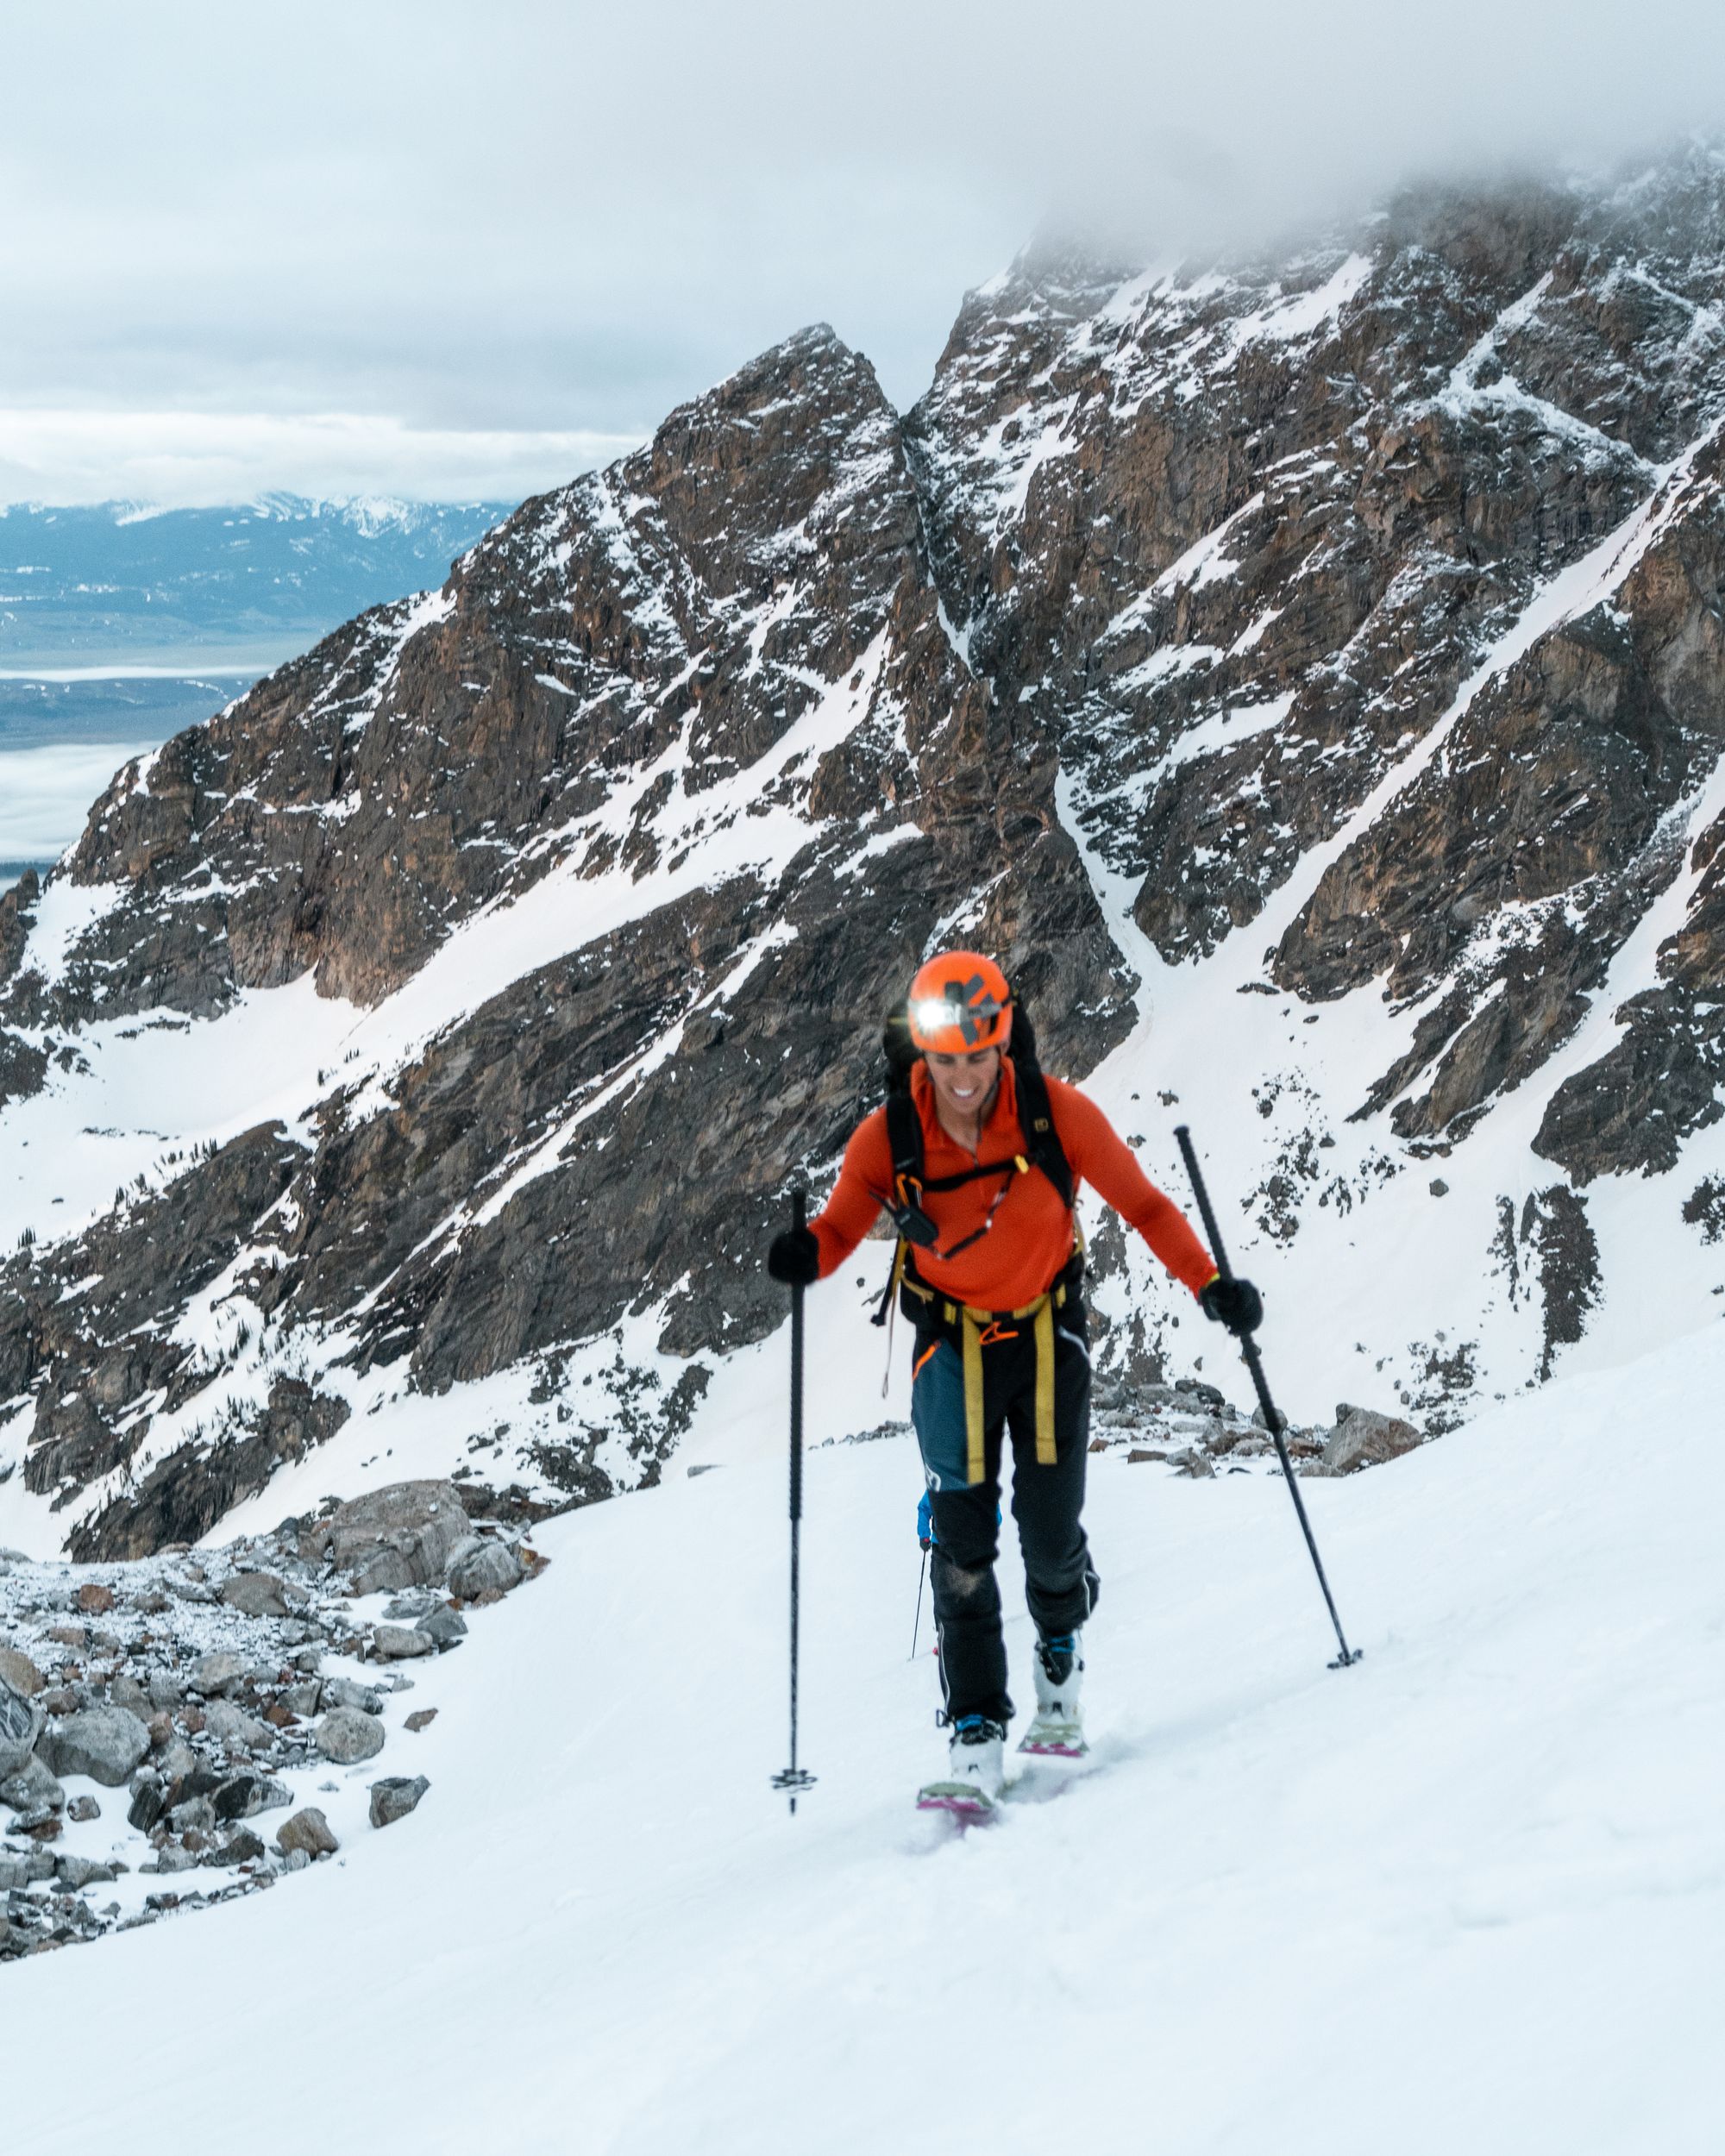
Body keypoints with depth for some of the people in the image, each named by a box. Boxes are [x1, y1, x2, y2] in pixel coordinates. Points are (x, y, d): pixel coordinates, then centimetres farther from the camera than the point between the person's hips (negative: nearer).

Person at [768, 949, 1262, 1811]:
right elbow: (841, 1229, -5)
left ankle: (1059, 1665, 33)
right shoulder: (888, 1139, -15)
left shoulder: (1057, 1115, -17)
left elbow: (1140, 1203, -8)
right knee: (961, 1538, -8)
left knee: (1052, 1536, -1)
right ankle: (974, 1742, -6)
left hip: (1048, 1332, 0)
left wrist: (1209, 1284, -17)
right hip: (952, 1341, 0)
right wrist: (805, 1255, -28)